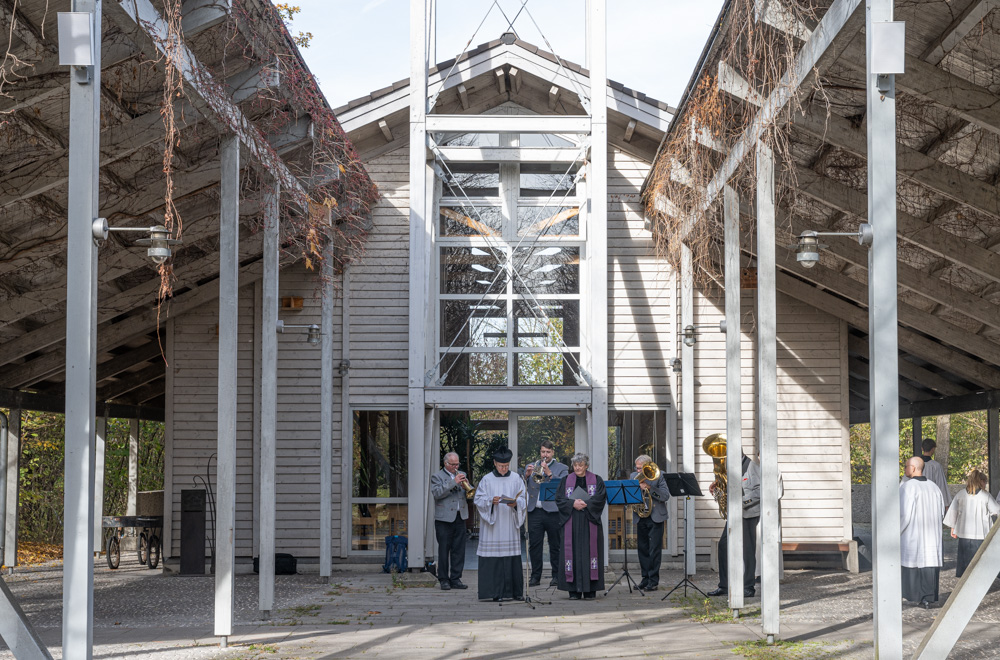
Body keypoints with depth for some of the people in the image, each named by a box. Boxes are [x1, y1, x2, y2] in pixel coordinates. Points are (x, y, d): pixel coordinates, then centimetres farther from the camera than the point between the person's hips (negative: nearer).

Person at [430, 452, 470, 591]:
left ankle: (455, 579, 9)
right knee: (444, 549, -1)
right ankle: (444, 580, 4)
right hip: (444, 519, -5)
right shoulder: (437, 476, 1)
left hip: (460, 518, 5)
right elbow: (437, 493, -15)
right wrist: (454, 483, -18)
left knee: (459, 550, 4)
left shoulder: (461, 475, 18)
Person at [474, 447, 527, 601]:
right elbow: (479, 500, 0)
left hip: (510, 526, 2)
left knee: (513, 558, 0)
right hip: (492, 526, -2)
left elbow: (523, 499, 7)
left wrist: (516, 503, -14)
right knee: (493, 558, -6)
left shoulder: (516, 480, 10)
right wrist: (491, 501, -19)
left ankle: (515, 592, 6)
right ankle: (496, 592, -3)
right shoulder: (487, 480, 4)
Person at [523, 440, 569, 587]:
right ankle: (535, 576, 7)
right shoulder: (530, 467, 17)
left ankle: (556, 576, 8)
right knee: (534, 545, 1)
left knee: (555, 546, 1)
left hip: (553, 511, -2)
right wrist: (526, 476, -9)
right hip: (534, 511, 2)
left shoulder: (561, 468, 8)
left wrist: (549, 473, -14)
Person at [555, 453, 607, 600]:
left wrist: (585, 504, -16)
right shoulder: (565, 480, 11)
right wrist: (573, 504, -15)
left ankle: (590, 590, 0)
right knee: (573, 553, -4)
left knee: (589, 552, -4)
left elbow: (600, 498, -5)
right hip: (571, 524, 1)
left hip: (590, 522, -1)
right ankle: (574, 590, -2)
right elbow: (559, 499, 1)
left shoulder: (596, 480, 8)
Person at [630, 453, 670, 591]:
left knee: (654, 550, -5)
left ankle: (653, 582, -1)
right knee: (642, 549, 8)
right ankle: (645, 579, 17)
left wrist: (649, 488, -21)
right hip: (640, 518, 5)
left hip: (655, 517, -5)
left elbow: (666, 496, -12)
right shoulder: (634, 476, 9)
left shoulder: (658, 476, -5)